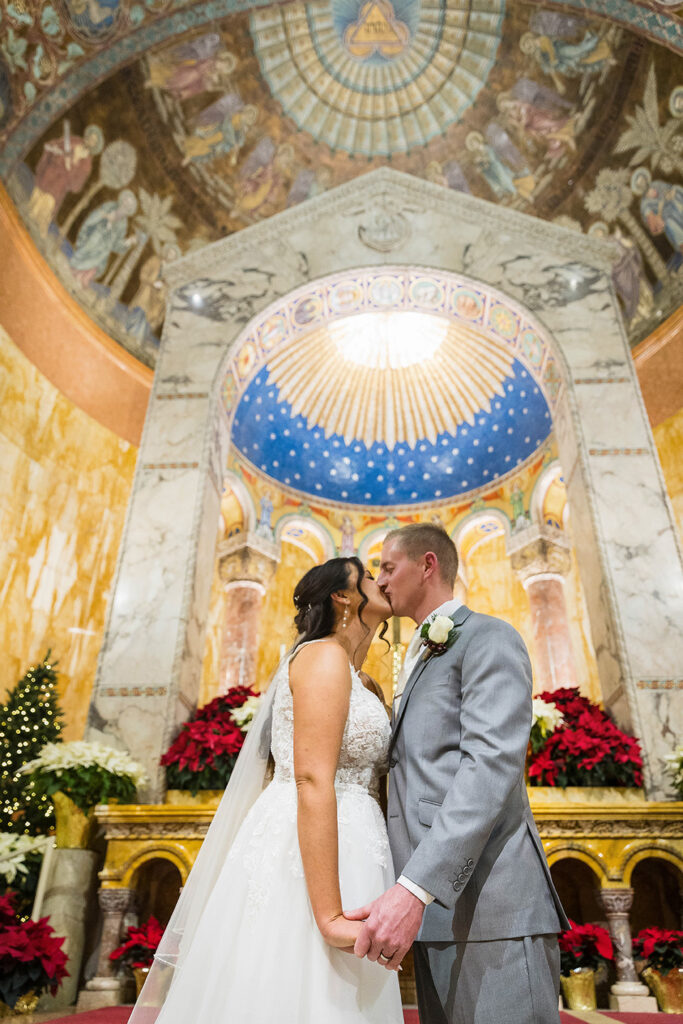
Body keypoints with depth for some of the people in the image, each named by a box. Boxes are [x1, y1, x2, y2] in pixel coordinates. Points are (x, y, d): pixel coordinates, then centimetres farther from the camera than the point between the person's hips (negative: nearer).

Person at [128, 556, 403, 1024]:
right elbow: (312, 781, -19)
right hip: (310, 859, -9)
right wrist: (330, 915, -22)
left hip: (342, 851, 9)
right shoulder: (324, 656, -10)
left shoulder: (358, 681, 20)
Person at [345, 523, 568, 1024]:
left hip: (488, 904, -8)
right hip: (436, 908, 9)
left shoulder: (488, 637, -6)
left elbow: (492, 765, -20)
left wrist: (415, 888, -28)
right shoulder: (417, 661, 24)